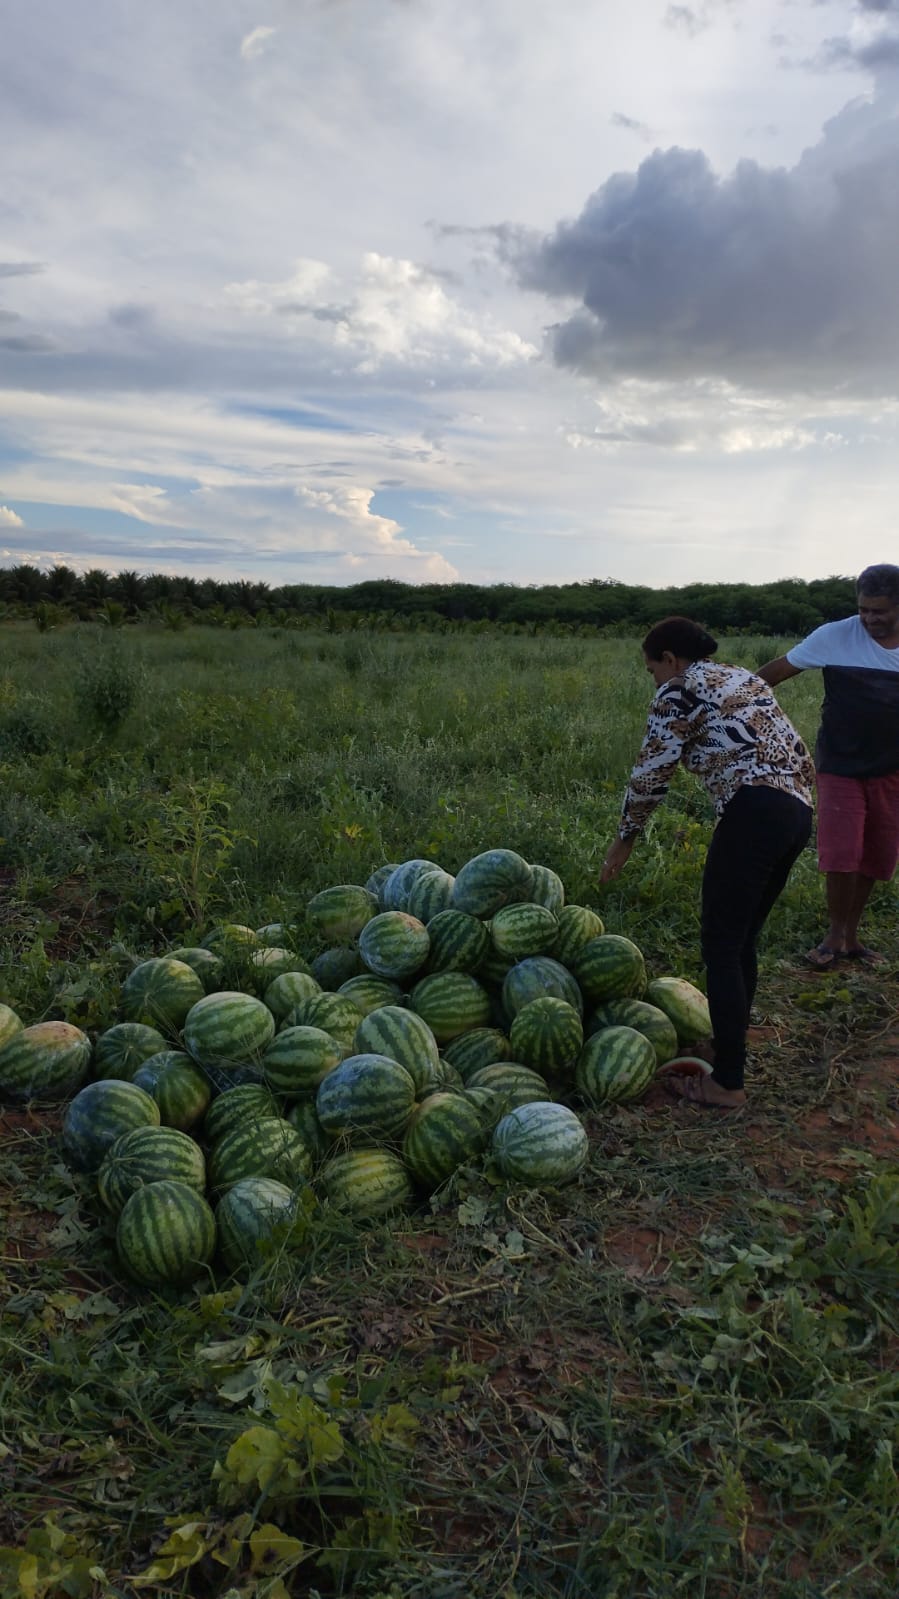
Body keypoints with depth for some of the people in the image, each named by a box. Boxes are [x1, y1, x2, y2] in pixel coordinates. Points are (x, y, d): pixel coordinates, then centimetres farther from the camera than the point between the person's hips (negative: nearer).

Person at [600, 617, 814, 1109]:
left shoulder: (678, 691, 2)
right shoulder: (745, 678, 26)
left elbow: (650, 775, 1)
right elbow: (802, 758, 23)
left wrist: (624, 838, 13)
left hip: (753, 815, -9)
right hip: (798, 811, 9)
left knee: (720, 947, -2)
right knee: (741, 939, 19)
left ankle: (727, 1082, 2)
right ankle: (727, 1046, 30)